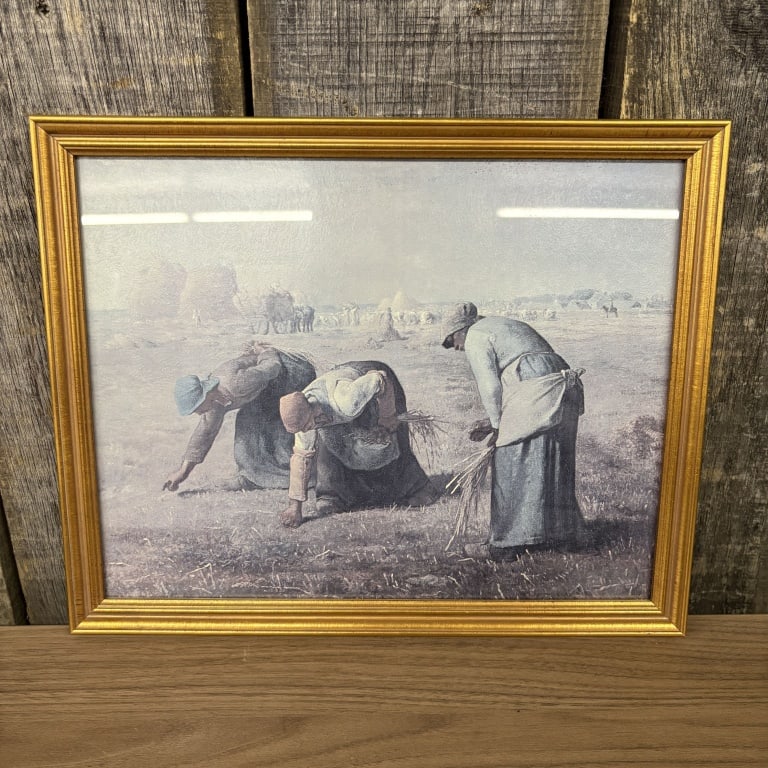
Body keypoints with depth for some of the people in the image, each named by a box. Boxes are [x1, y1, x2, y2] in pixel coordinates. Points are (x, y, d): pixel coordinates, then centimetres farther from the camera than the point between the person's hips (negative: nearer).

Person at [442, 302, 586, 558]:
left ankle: (507, 542, 2)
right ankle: (563, 532, 27)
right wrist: (494, 421, 24)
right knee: (553, 464, 16)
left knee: (514, 465, -3)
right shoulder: (503, 326, 30)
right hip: (563, 388, 10)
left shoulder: (475, 337, 3)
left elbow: (490, 386, -5)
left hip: (535, 393, -9)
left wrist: (497, 424, 7)